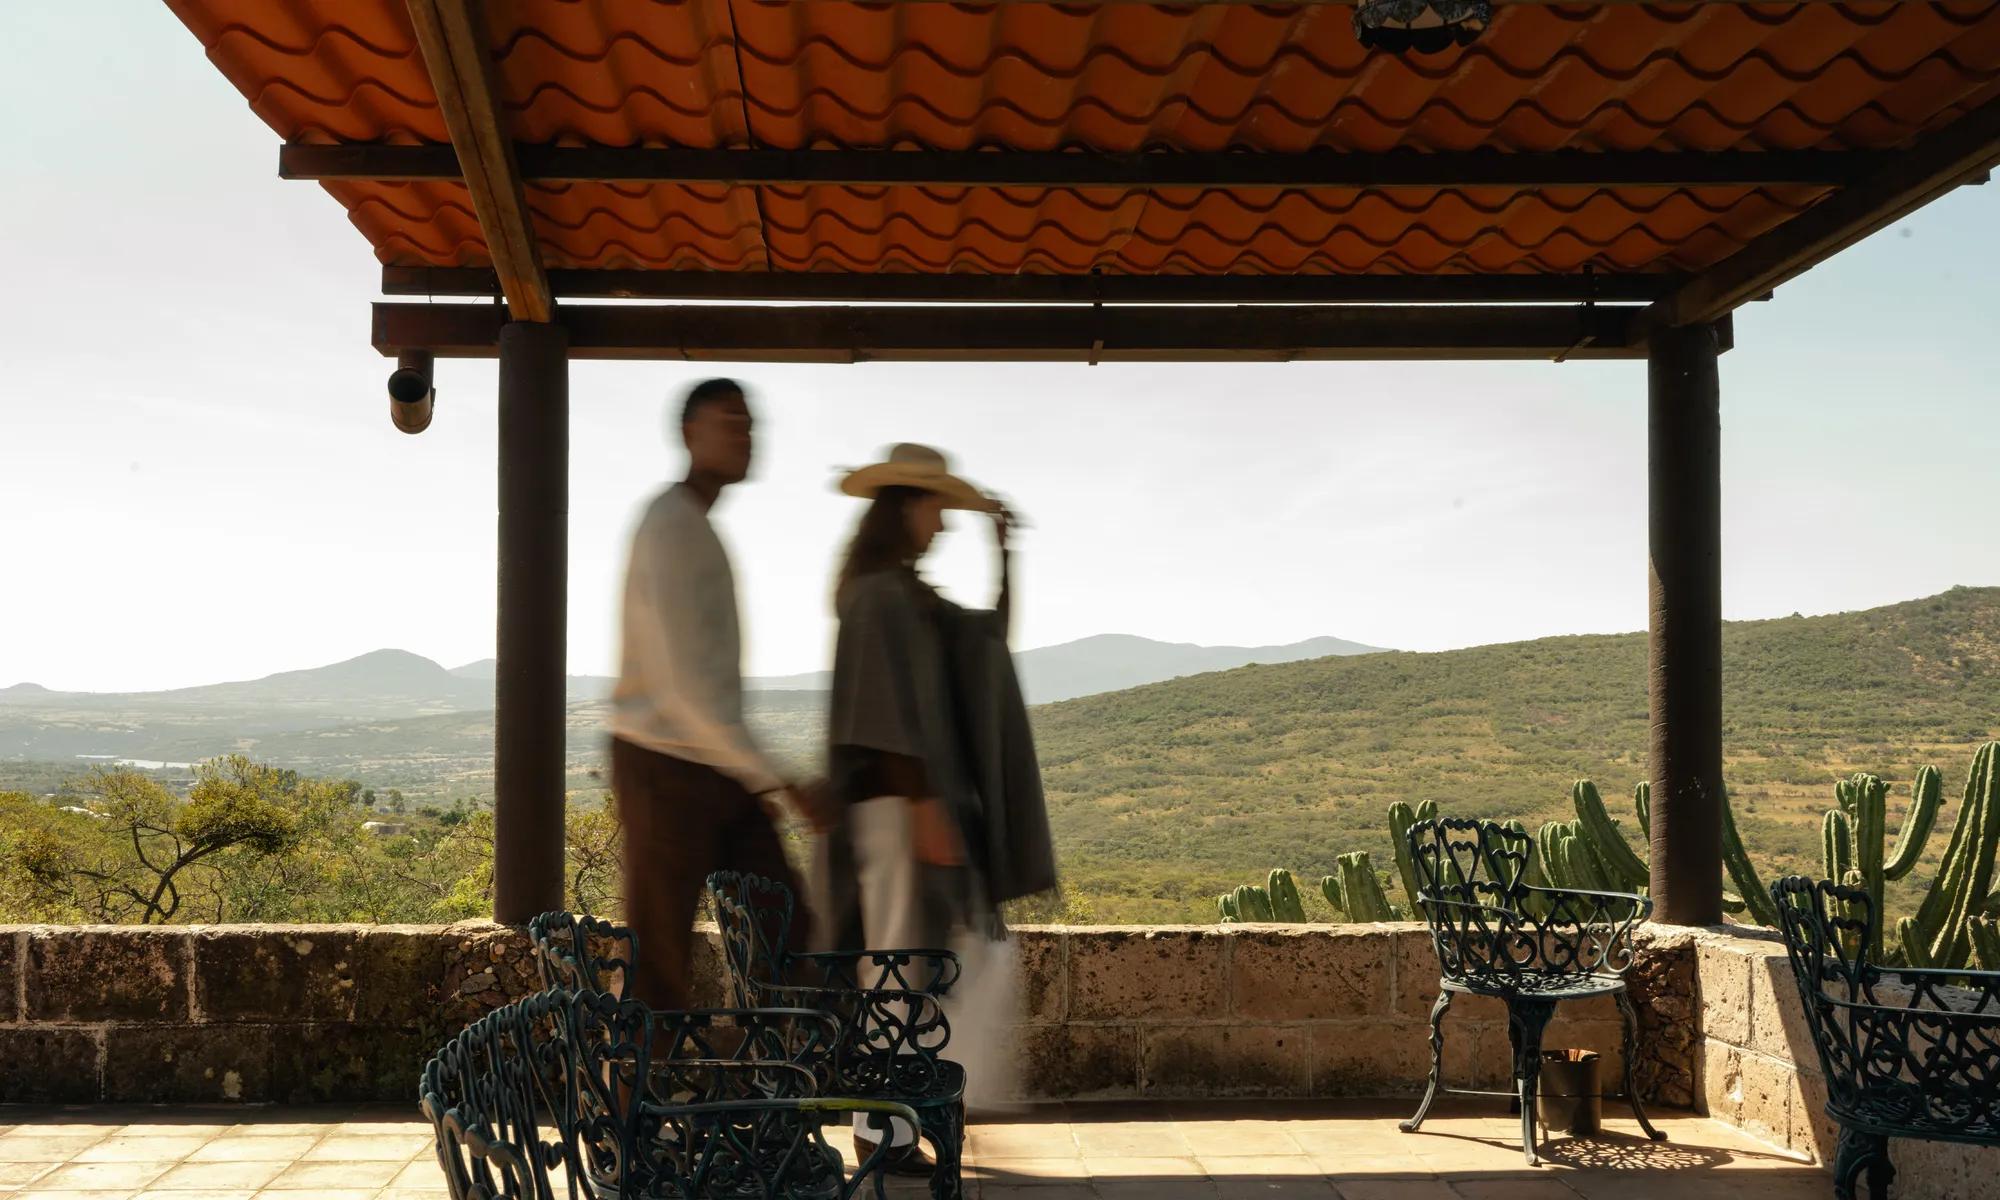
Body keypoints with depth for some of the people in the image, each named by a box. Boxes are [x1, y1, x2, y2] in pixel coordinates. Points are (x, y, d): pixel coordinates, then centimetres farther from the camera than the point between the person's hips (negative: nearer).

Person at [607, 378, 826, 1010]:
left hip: (716, 770, 9)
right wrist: (773, 780, -21)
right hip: (664, 767, -9)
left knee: (790, 932, 5)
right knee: (660, 965, -3)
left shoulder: (701, 530, 16)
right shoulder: (669, 526, -14)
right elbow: (679, 680, -22)